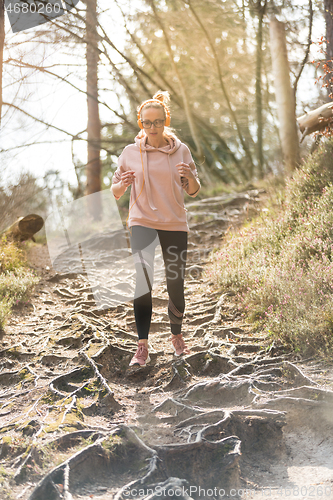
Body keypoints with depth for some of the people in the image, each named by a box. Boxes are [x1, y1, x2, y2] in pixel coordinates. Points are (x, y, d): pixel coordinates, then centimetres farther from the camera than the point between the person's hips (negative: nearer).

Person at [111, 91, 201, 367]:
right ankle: (142, 346, -15)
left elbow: (193, 192, 8)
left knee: (176, 282, 8)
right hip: (142, 222, -1)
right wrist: (123, 184, -15)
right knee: (143, 278, -19)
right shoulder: (130, 152, 3)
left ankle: (177, 336, 31)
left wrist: (190, 177, -13)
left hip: (175, 223, 1)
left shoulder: (181, 150, 4)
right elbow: (116, 193, 8)